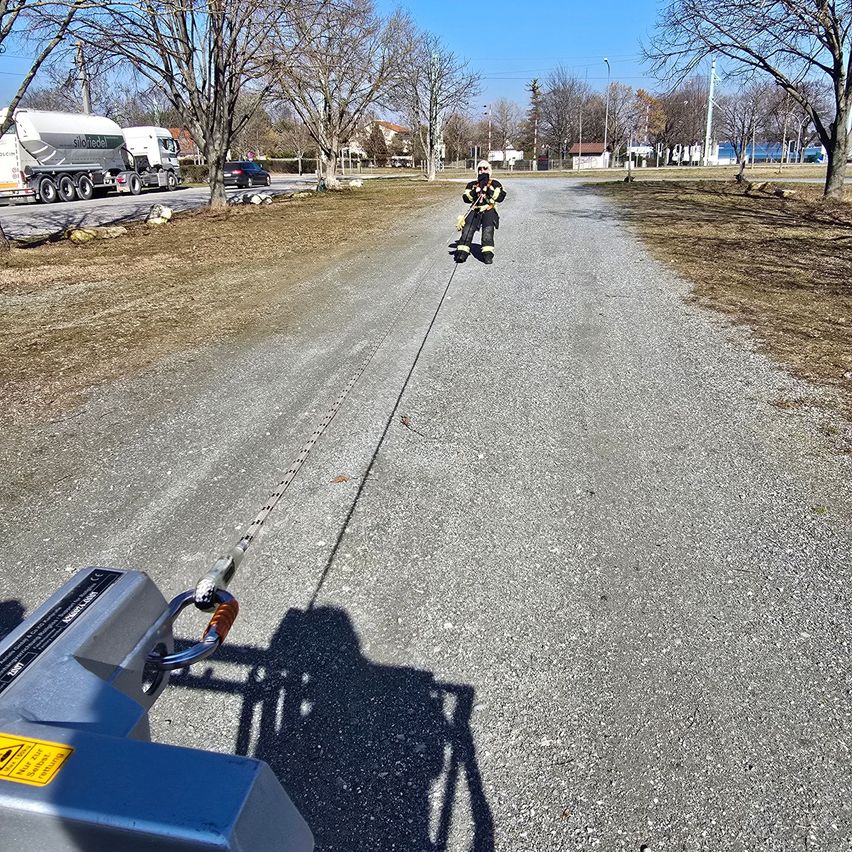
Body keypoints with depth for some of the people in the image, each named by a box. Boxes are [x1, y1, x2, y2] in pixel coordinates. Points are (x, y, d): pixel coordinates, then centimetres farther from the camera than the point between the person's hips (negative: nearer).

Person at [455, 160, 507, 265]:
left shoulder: (495, 184, 16)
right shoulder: (472, 185, 21)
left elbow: (500, 197, -1)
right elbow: (466, 198, 7)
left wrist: (489, 190, -10)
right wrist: (475, 191, -9)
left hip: (489, 210, -2)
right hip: (474, 210, 2)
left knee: (488, 230, -27)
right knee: (467, 230, -20)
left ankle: (488, 253, -30)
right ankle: (462, 252, -23)